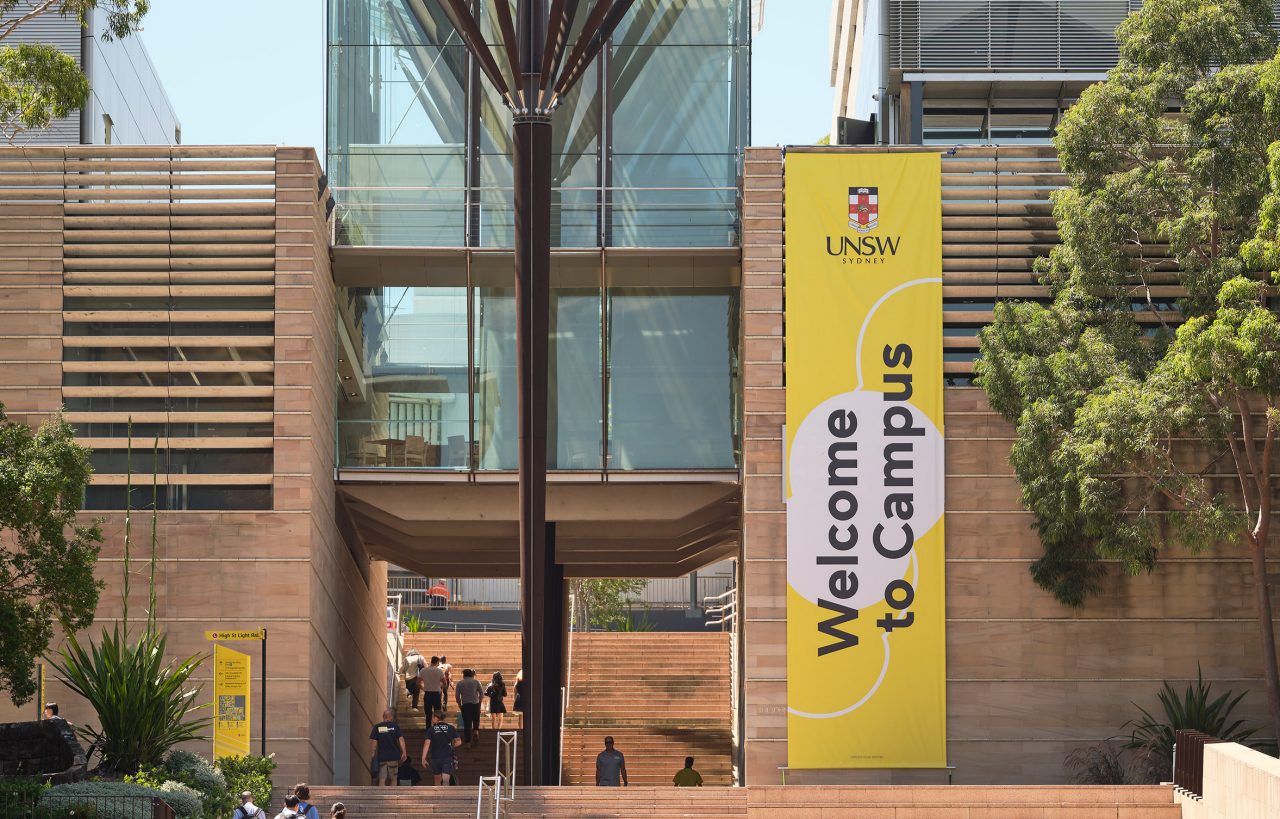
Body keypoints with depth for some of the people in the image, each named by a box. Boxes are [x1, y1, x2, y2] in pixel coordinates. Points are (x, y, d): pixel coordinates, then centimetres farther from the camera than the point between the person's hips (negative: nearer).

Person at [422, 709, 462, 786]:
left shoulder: (431, 730, -2)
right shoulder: (451, 728, 3)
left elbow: (427, 744, -12)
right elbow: (458, 742, 0)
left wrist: (423, 759, -14)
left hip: (435, 757, 0)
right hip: (448, 757, 0)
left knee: (438, 779, 19)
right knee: (446, 779, -10)